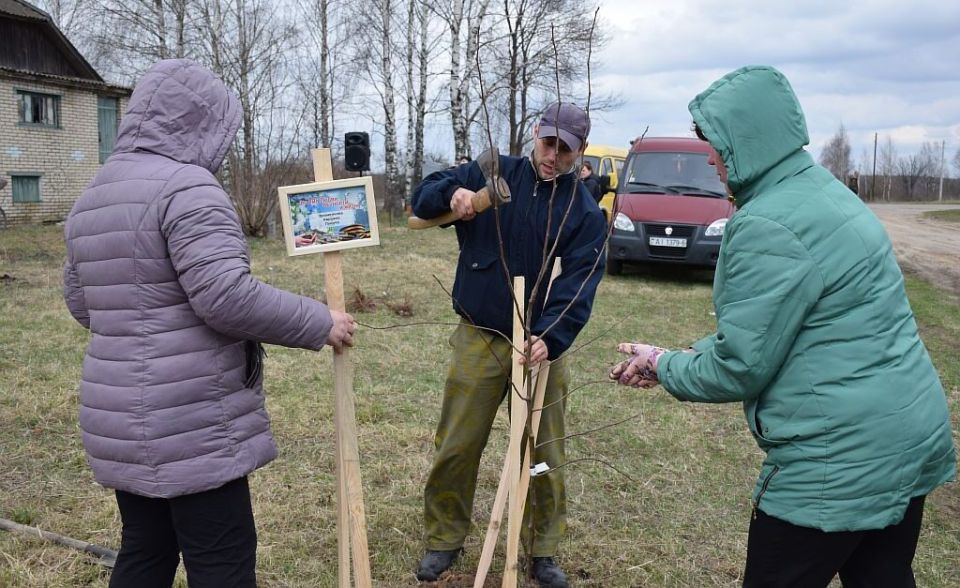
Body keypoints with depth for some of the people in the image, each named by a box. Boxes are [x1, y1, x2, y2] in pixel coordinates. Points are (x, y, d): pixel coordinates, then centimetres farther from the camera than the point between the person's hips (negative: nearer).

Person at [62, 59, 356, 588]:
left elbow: (81, 303, 21)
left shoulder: (91, 198, 14)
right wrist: (320, 325, -14)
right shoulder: (187, 186, -15)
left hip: (122, 419, 9)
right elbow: (227, 297, -24)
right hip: (189, 424, -9)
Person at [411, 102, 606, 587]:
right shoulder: (492, 174, 1)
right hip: (478, 341, 1)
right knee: (456, 448, 8)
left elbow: (577, 286, -13)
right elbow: (422, 198, 5)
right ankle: (444, 539, 28)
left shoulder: (585, 212, -3)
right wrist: (451, 192, -18)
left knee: (544, 456, 10)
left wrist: (550, 338, -28)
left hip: (542, 346, 0)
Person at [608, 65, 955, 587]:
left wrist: (662, 366, 0)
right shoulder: (823, 190, 10)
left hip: (841, 461, -9)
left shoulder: (769, 226, -22)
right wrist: (686, 355, 10)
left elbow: (739, 368, -18)